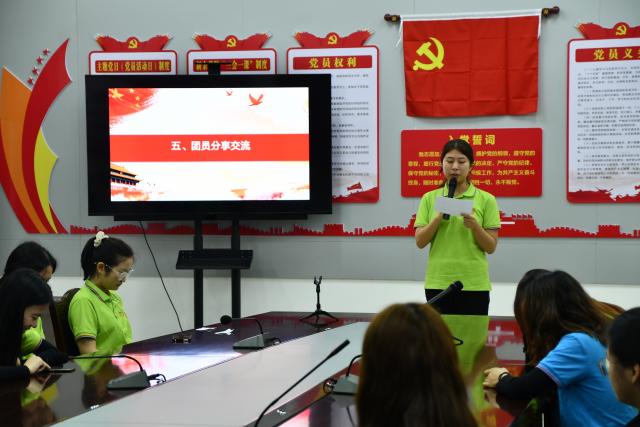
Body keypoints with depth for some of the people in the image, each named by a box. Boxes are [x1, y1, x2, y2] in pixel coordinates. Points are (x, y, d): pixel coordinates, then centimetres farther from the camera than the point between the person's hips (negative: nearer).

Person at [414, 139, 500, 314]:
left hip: (474, 284, -1)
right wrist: (438, 217, -15)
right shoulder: (429, 198, 6)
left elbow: (491, 247, -1)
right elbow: (420, 242, 0)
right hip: (438, 283, 1)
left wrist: (475, 225, -18)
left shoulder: (486, 199, 1)